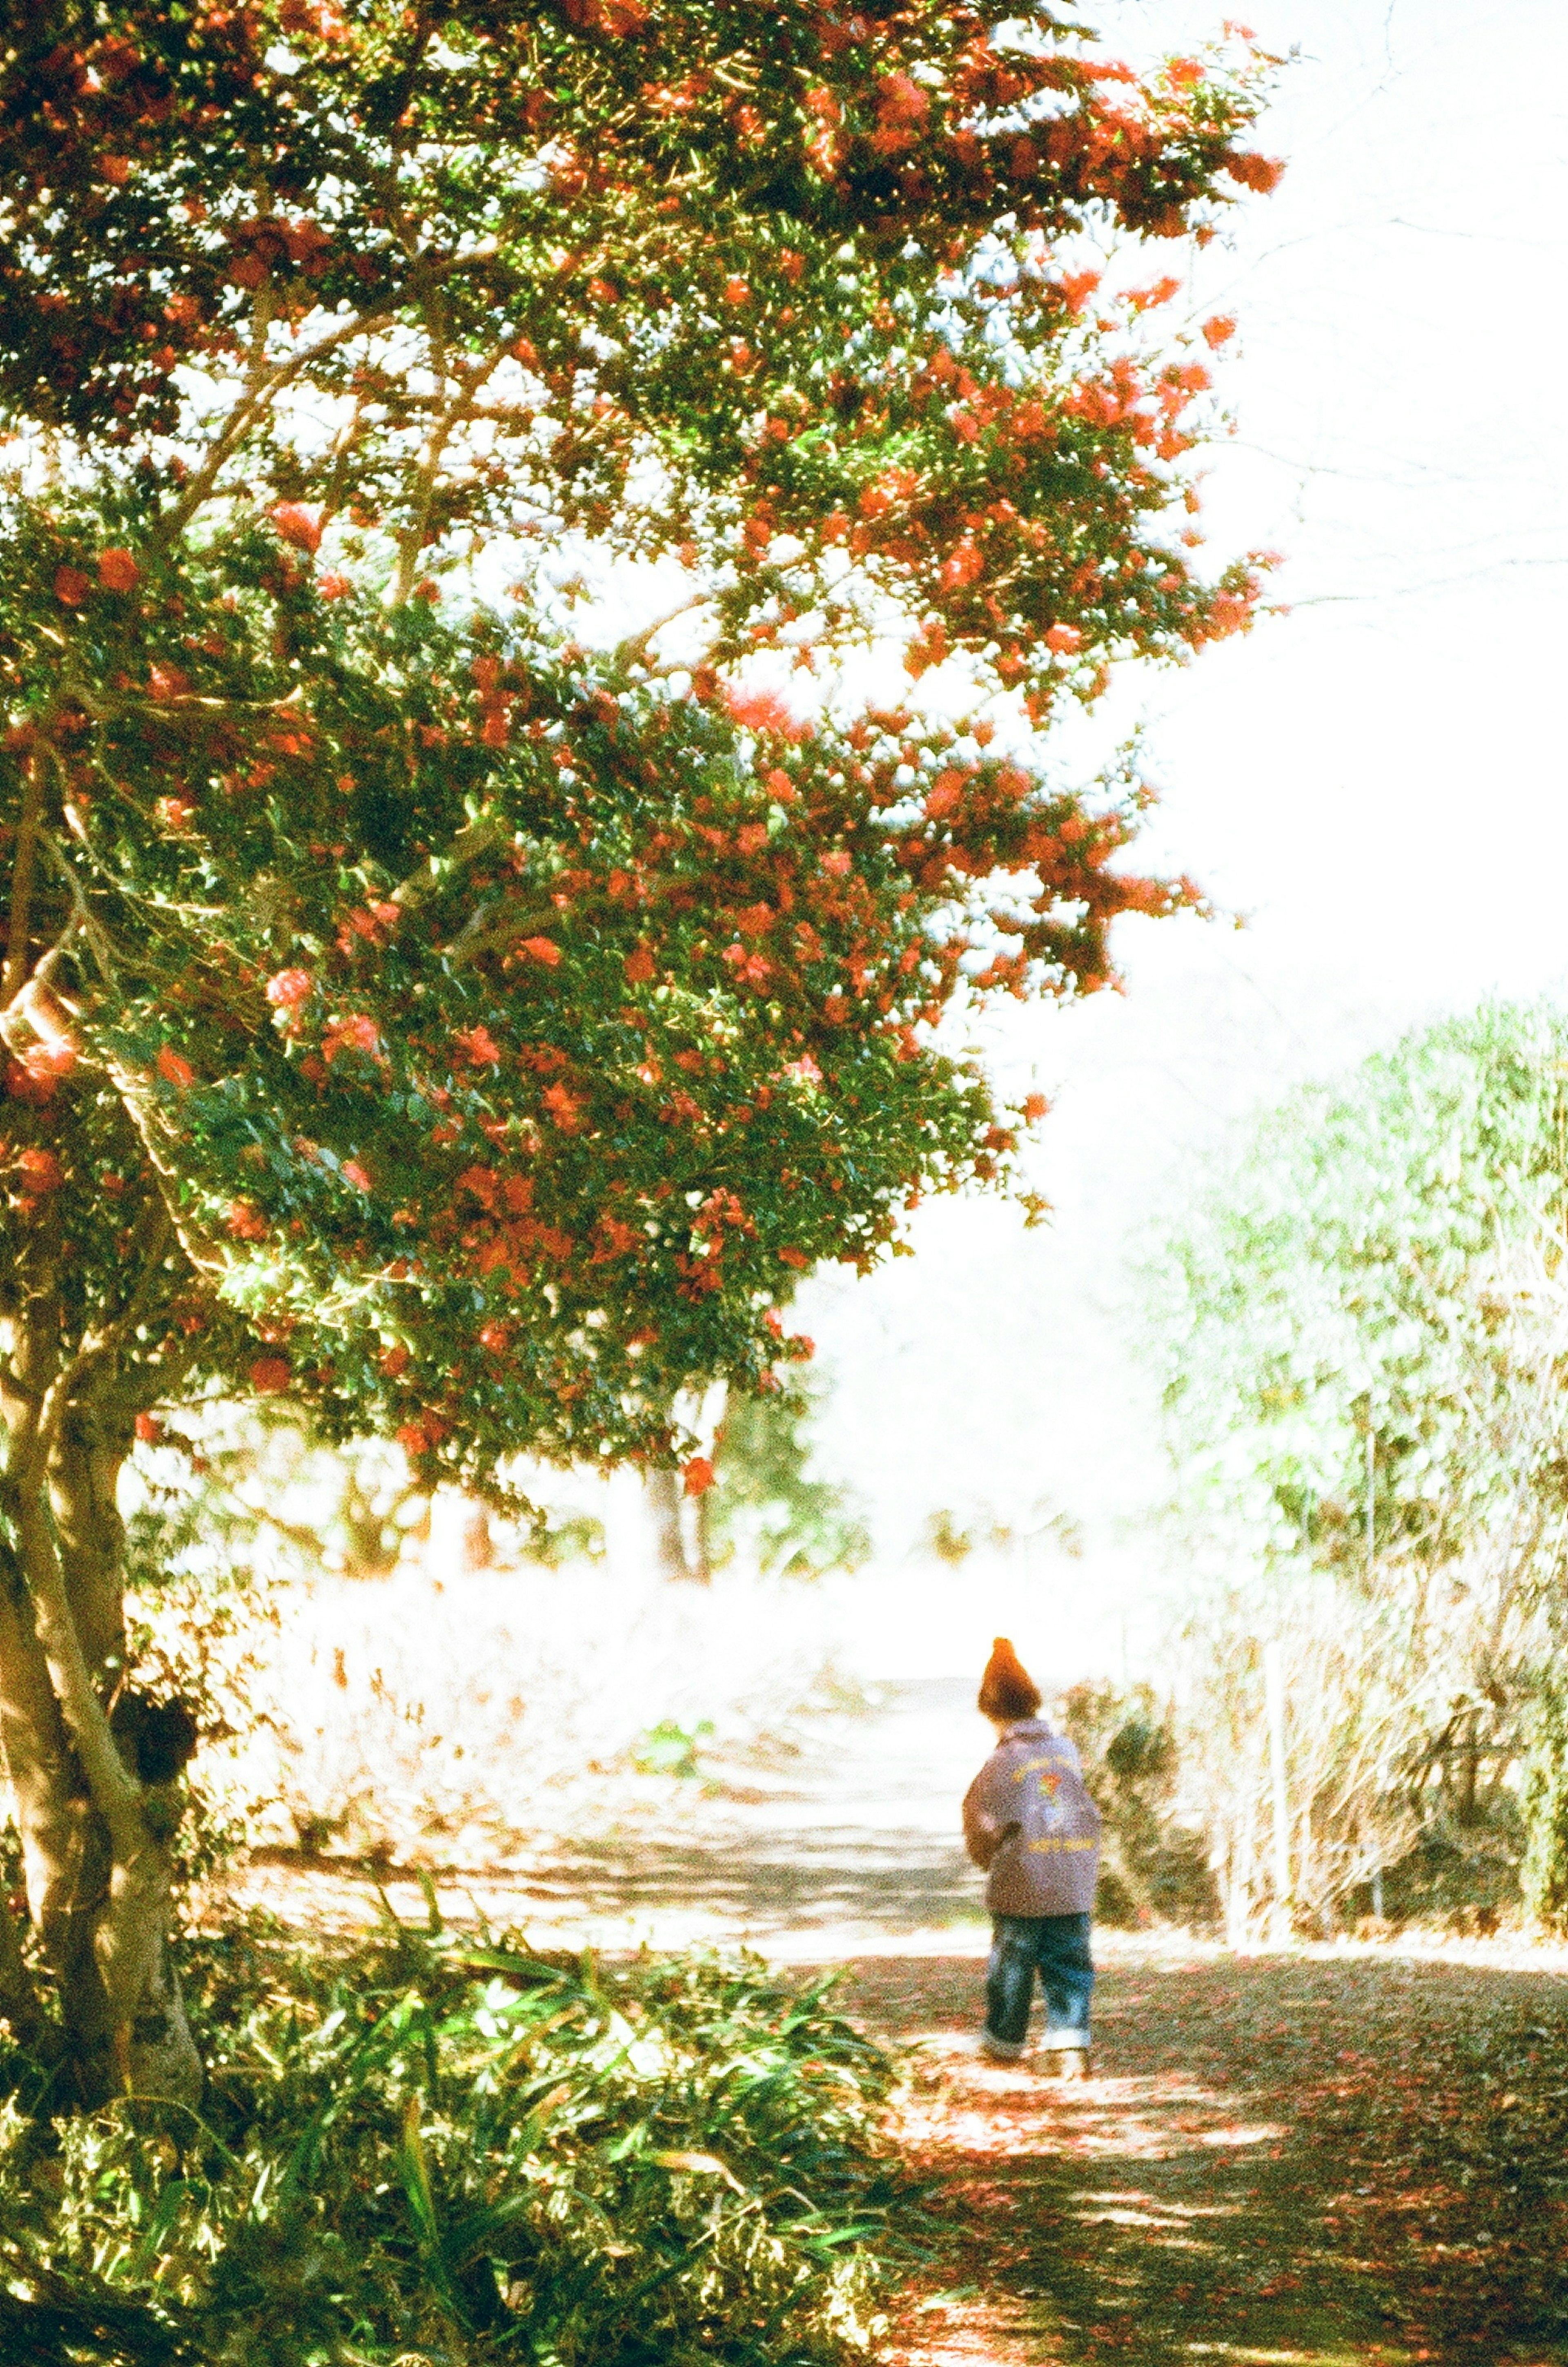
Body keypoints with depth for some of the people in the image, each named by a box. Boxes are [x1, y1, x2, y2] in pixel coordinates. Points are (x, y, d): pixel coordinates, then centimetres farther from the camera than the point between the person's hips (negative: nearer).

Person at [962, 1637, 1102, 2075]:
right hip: (1074, 1888, 4)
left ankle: (1003, 2042, 21)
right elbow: (1083, 1810, 13)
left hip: (1019, 1890, -4)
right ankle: (1070, 2043, -6)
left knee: (1011, 1965, 10)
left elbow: (985, 1835, -3)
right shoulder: (1067, 1750, 5)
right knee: (1068, 1965, 5)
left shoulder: (1001, 1764, -10)